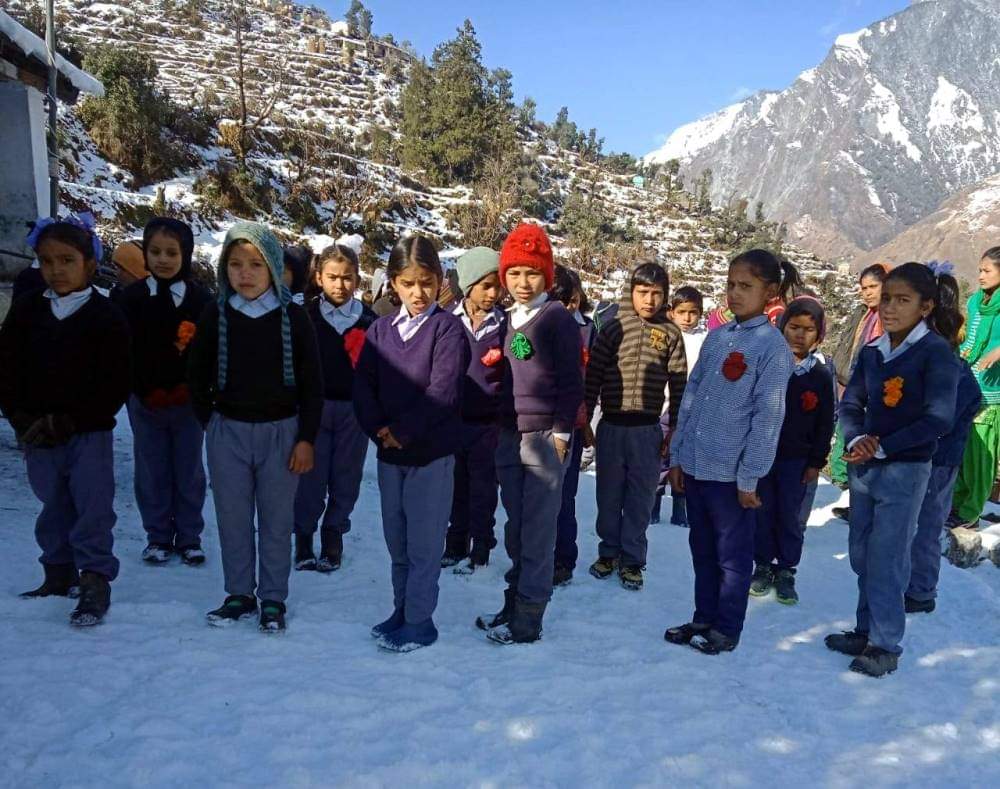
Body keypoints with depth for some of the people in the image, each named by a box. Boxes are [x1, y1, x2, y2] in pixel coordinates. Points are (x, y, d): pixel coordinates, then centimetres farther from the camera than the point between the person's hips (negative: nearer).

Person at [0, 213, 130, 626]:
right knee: (54, 507, 16)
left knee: (92, 506, -3)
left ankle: (95, 581, 4)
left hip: (90, 433, -4)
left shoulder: (106, 317, -8)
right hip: (38, 435, 5)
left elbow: (115, 386, -11)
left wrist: (65, 422, -14)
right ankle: (59, 575, 30)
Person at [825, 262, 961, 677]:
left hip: (905, 469, -6)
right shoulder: (872, 351, 7)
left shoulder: (936, 352, -10)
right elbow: (851, 403, 9)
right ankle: (867, 631, 28)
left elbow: (939, 418, -16)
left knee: (886, 560, -2)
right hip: (864, 467, 6)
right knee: (861, 555, 13)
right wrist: (856, 440, -11)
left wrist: (882, 448, -15)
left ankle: (886, 646, 12)